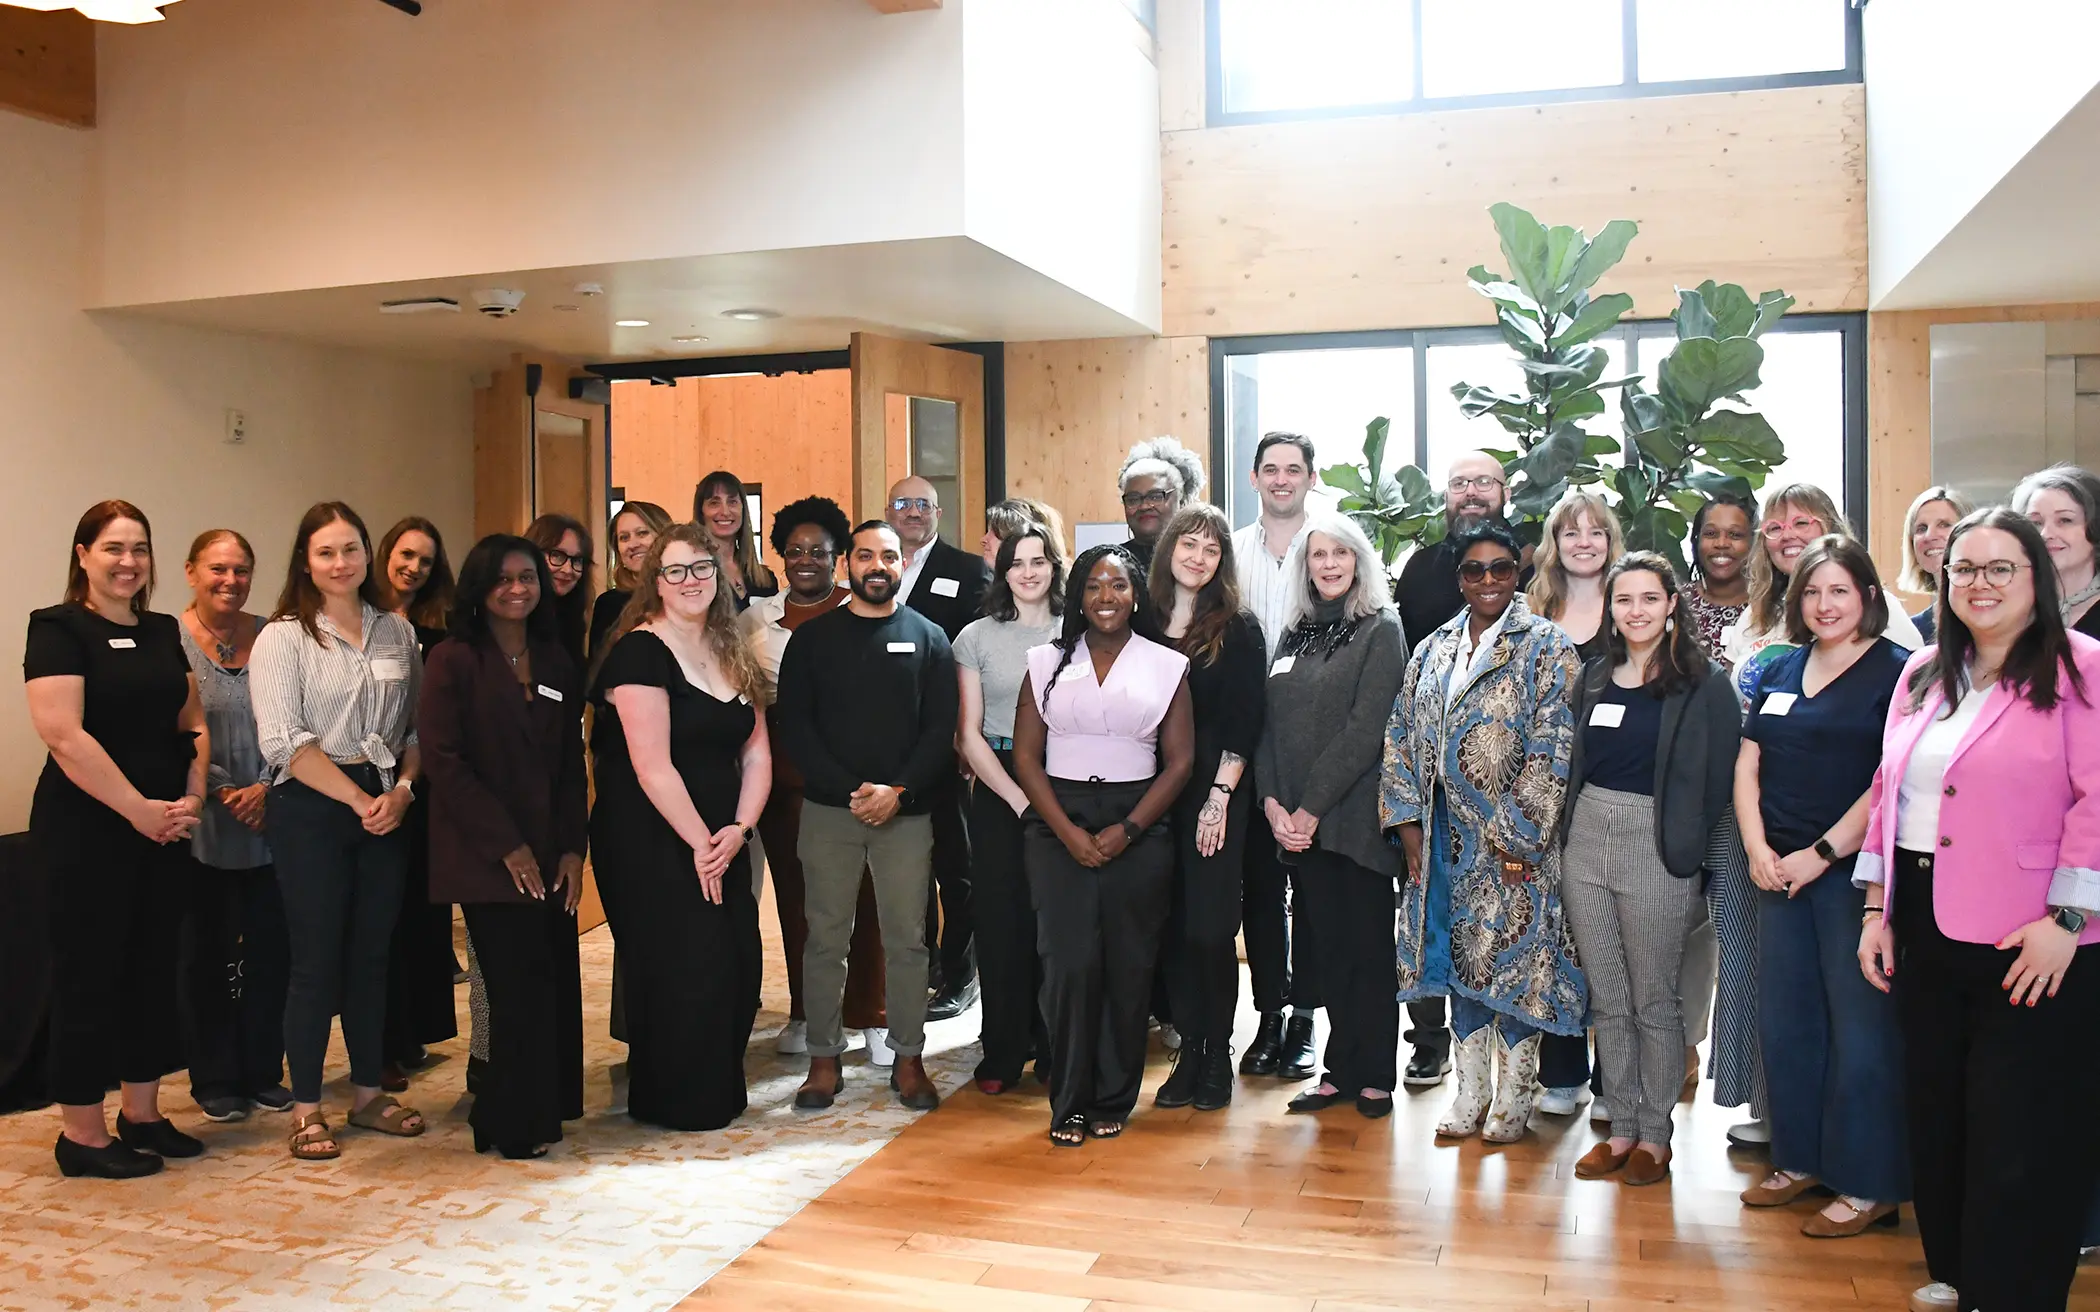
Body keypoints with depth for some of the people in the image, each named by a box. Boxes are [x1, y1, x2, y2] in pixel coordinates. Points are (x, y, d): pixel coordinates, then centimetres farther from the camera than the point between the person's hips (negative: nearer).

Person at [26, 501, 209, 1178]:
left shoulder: (164, 632, 13)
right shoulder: (59, 628, -7)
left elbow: (193, 723, 15)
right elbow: (64, 734, -17)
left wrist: (192, 797, -1)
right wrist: (140, 809, -17)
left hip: (165, 831, 7)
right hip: (88, 834, -6)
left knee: (154, 968, 12)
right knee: (89, 975, 1)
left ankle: (142, 1113, 24)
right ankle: (81, 1134, 12)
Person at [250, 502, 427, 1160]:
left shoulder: (397, 631, 9)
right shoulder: (283, 637, -4)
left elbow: (418, 726, 10)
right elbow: (283, 741, -12)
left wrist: (401, 790, -7)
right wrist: (359, 799, -15)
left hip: (386, 806, 4)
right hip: (310, 810, -4)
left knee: (372, 952, 10)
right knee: (317, 959, 0)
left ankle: (368, 1093, 23)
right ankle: (305, 1107, 13)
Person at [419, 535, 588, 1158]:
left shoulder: (558, 664, 12)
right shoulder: (454, 661, -4)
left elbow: (571, 764, 12)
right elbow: (443, 761, -11)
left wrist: (573, 848, 1)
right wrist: (507, 845, -13)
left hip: (550, 855, 5)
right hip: (487, 858, -5)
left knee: (555, 984, 5)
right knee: (519, 987, -4)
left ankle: (546, 1107, 22)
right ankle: (515, 1125, 12)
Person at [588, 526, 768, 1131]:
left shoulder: (734, 656, 12)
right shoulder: (640, 651, -11)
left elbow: (756, 753, 9)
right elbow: (652, 767, -17)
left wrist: (738, 830, -5)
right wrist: (700, 843, -13)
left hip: (721, 844, 7)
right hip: (651, 848, -7)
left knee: (737, 970, 4)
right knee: (685, 974, -4)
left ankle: (720, 1094, 23)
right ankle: (680, 1104, 16)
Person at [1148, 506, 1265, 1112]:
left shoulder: (1238, 630, 0)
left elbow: (1244, 725, -4)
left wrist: (1220, 798, -11)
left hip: (1216, 797, -3)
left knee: (1210, 929, -2)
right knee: (1173, 928, 6)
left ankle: (1218, 1057, 13)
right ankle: (1189, 1050, 18)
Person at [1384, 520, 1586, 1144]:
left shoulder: (1546, 648, -5)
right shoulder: (1433, 650, 11)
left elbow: (1553, 750, -12)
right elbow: (1401, 737, 10)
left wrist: (1516, 836, -16)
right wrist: (1408, 823, 1)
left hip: (1514, 839, -5)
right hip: (1448, 837, 5)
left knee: (1513, 952, 2)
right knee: (1459, 950, 11)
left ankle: (1515, 1096, 18)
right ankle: (1471, 1090, 24)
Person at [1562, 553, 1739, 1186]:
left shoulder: (1705, 683, -5)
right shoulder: (1595, 676, 10)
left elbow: (1719, 779, -5)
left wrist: (1693, 851, -7)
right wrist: (1566, 832, 9)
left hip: (1655, 848, -5)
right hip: (1586, 841, 5)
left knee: (1655, 1001, 5)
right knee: (1606, 998, 12)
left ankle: (1655, 1134, 19)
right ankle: (1622, 1126, 23)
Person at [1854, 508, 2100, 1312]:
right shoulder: (1923, 675, 12)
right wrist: (1878, 909, 10)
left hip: (2031, 943, -6)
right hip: (1926, 934, 7)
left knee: (2020, 1137, 3)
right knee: (1936, 1116, 16)